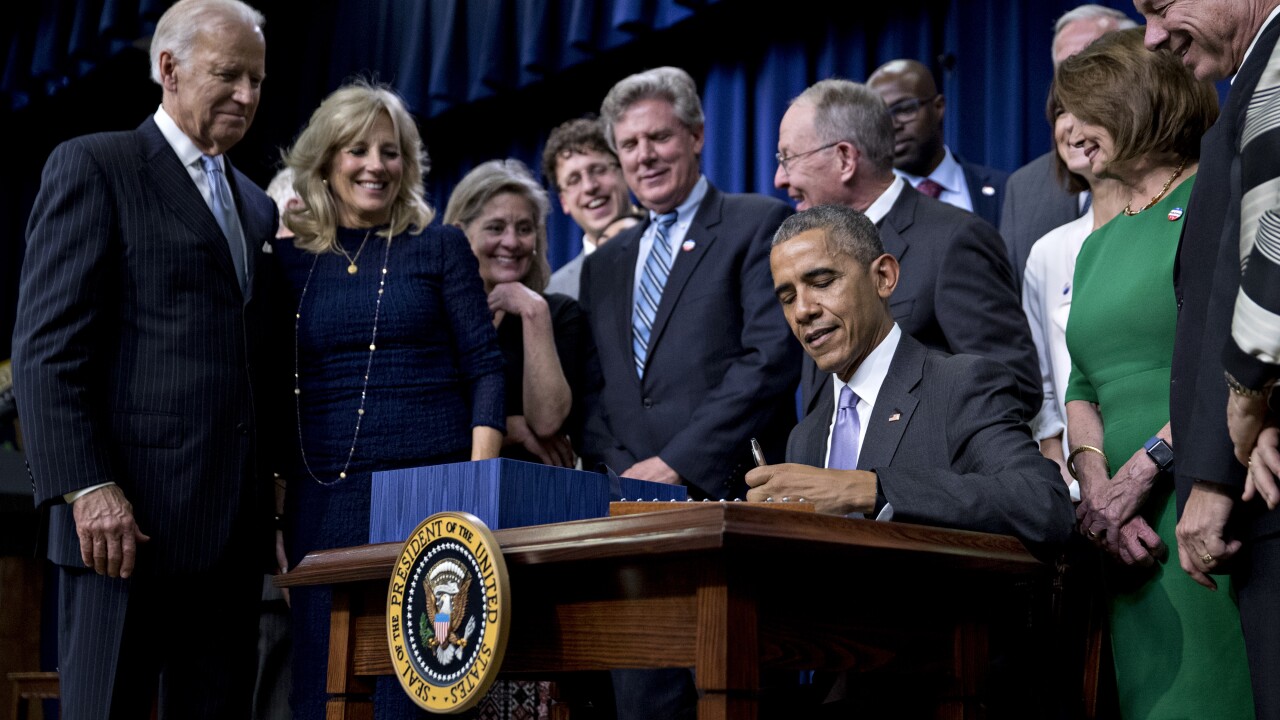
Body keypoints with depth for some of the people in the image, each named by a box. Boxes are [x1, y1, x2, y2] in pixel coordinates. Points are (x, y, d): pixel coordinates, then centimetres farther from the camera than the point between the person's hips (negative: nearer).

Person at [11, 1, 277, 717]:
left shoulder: (257, 206, 21)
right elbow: (47, 347, -8)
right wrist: (88, 488, -17)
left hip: (235, 524, 6)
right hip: (129, 519, -6)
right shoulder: (93, 166, 0)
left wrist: (274, 490, 12)